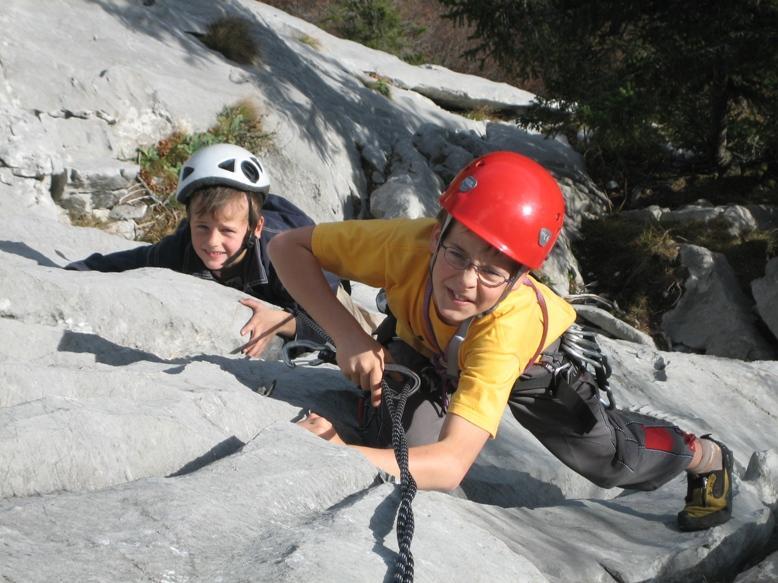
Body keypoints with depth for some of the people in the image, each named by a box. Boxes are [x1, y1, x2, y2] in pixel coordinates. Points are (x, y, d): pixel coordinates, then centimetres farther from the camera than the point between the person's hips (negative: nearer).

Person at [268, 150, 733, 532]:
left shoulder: (514, 321, -48)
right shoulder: (408, 244, -44)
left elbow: (451, 465, -54)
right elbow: (289, 246, -33)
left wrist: (338, 453, -66)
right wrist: (347, 336, -44)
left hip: (534, 361, -1)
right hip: (429, 352, 2)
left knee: (612, 457, 12)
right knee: (404, 452, -26)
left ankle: (707, 457, 43)